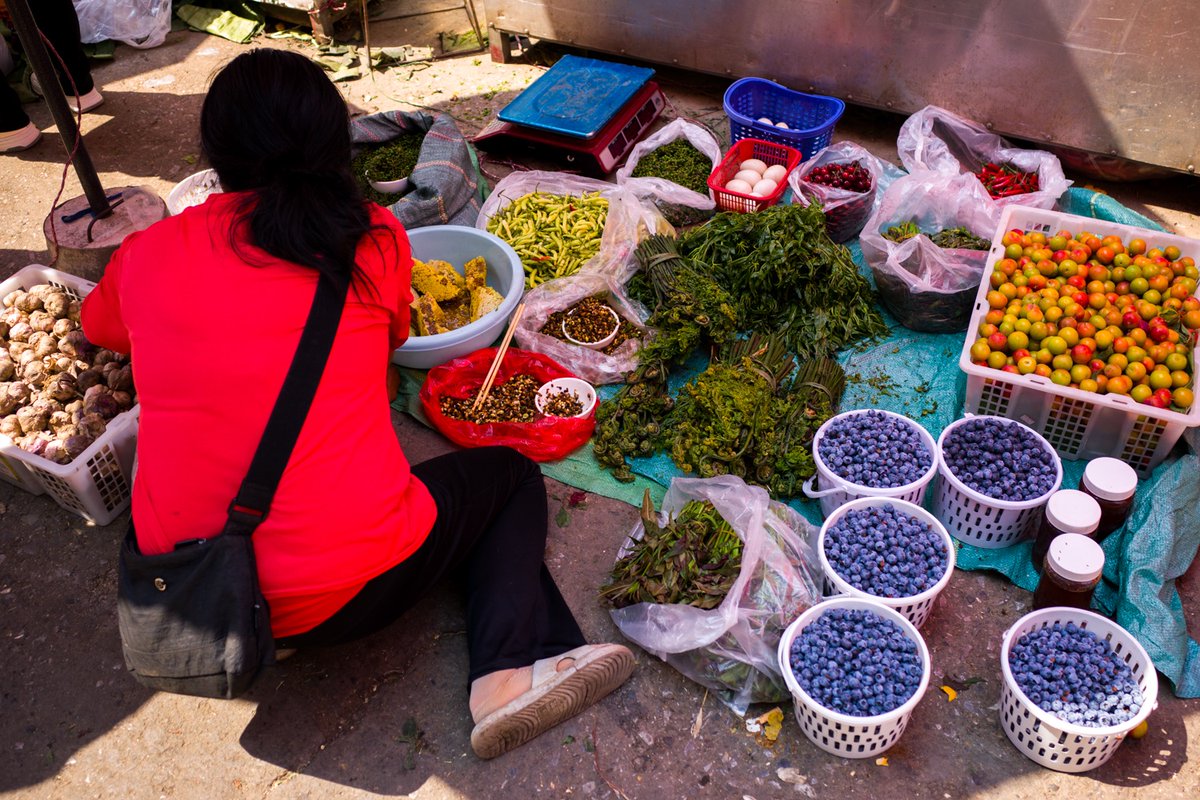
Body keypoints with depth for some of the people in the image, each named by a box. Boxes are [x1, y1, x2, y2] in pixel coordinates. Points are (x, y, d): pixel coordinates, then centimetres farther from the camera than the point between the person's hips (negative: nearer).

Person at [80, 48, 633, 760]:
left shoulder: (149, 255, 0)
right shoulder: (372, 239, -7)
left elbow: (100, 327, 22)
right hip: (351, 589, -6)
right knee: (512, 475, 17)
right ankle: (513, 669, -2)